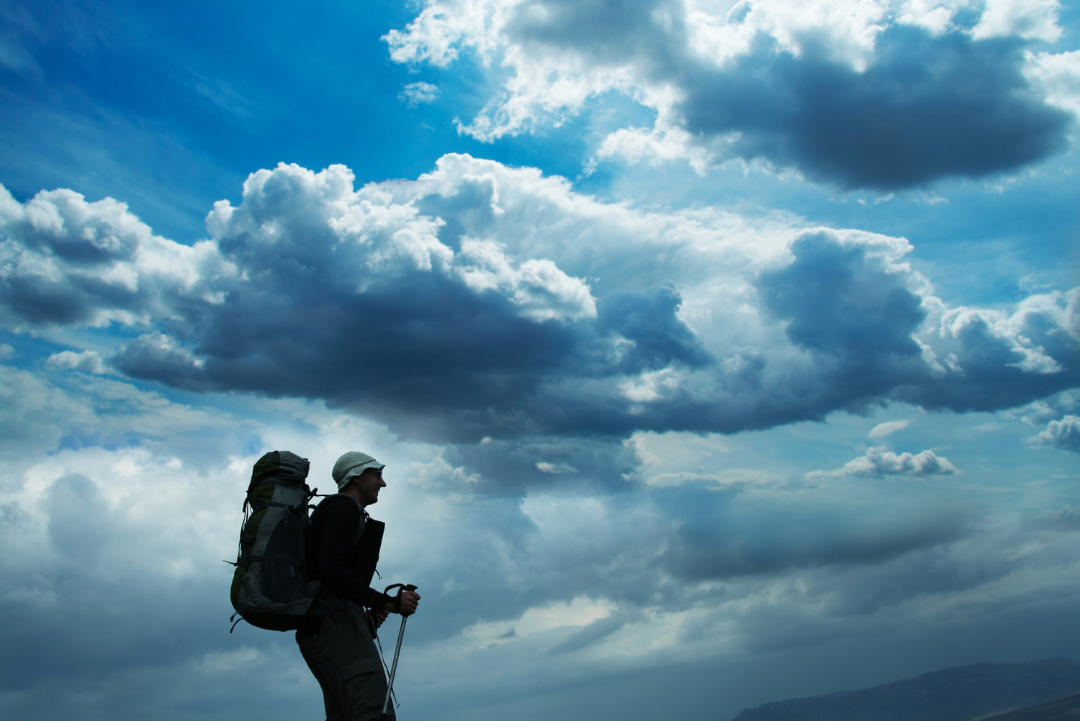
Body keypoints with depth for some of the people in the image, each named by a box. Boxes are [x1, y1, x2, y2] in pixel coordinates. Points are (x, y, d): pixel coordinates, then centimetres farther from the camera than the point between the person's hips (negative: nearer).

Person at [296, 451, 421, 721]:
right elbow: (332, 572, -18)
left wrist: (368, 614, 13)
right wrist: (388, 603, -18)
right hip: (335, 620, -11)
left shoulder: (335, 509, 29)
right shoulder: (345, 508, -3)